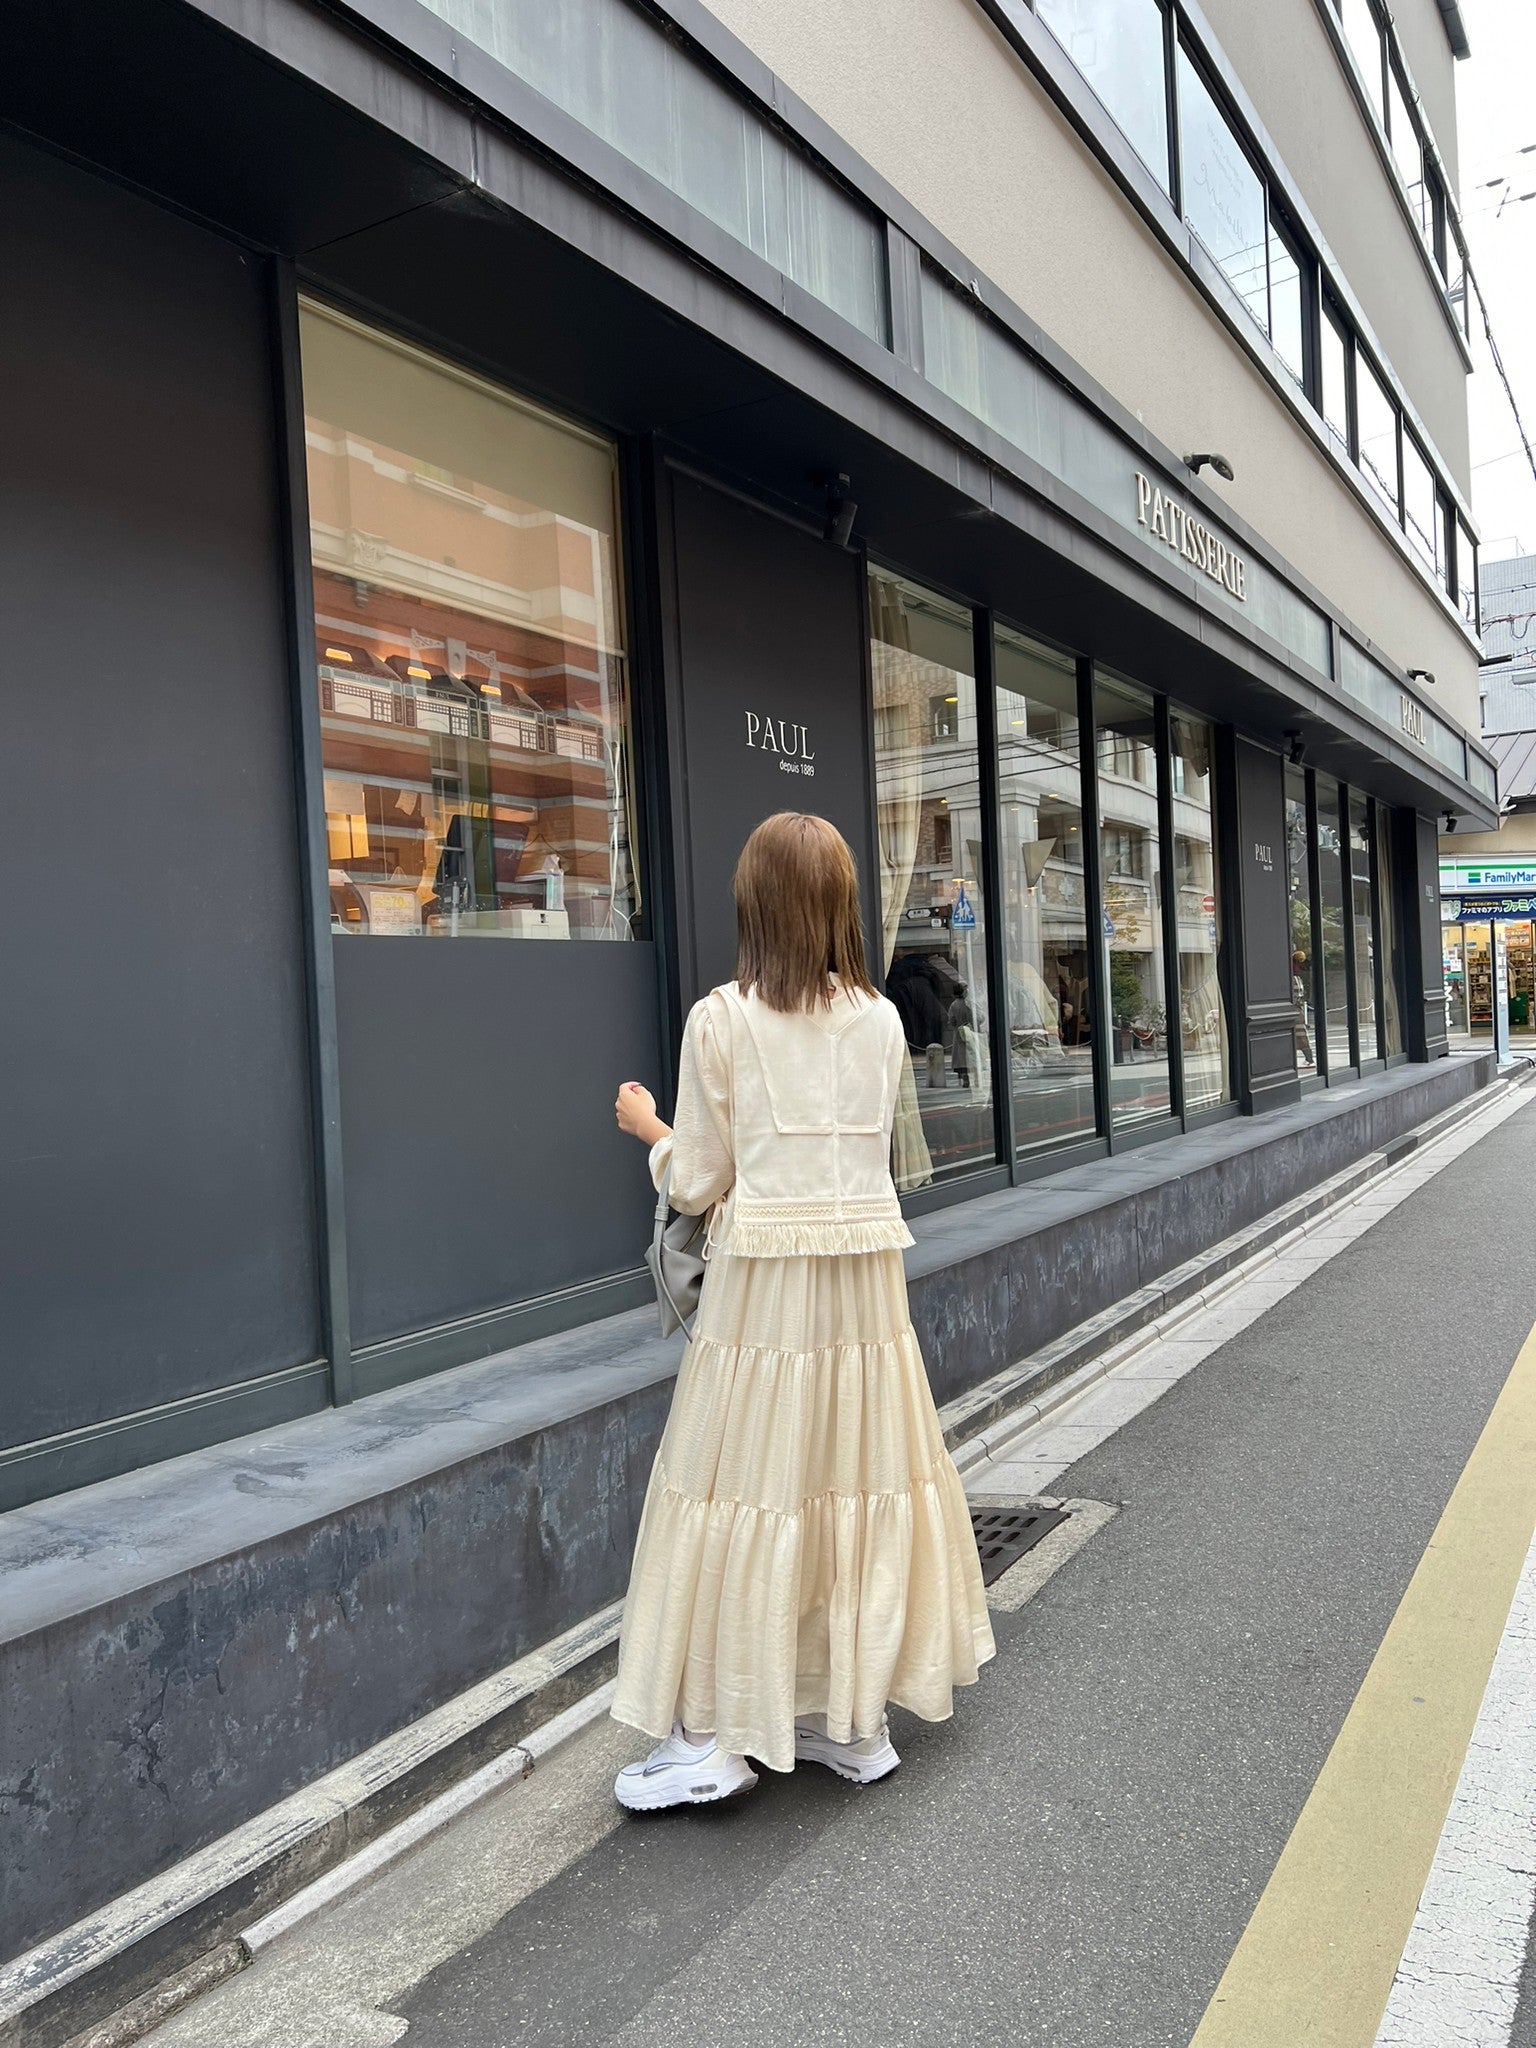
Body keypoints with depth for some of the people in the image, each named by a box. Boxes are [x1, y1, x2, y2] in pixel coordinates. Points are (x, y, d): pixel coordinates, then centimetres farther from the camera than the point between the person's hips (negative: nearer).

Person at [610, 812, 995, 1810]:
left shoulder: (721, 1019, -8)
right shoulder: (883, 1019, 3)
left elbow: (699, 1184, -4)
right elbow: (872, 1152, 9)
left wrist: (651, 1129, 15)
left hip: (763, 1282, -4)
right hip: (867, 1276, 4)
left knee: (747, 1490, 5)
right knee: (862, 1482, 13)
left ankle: (713, 1736, 16)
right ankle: (856, 1720, 27)